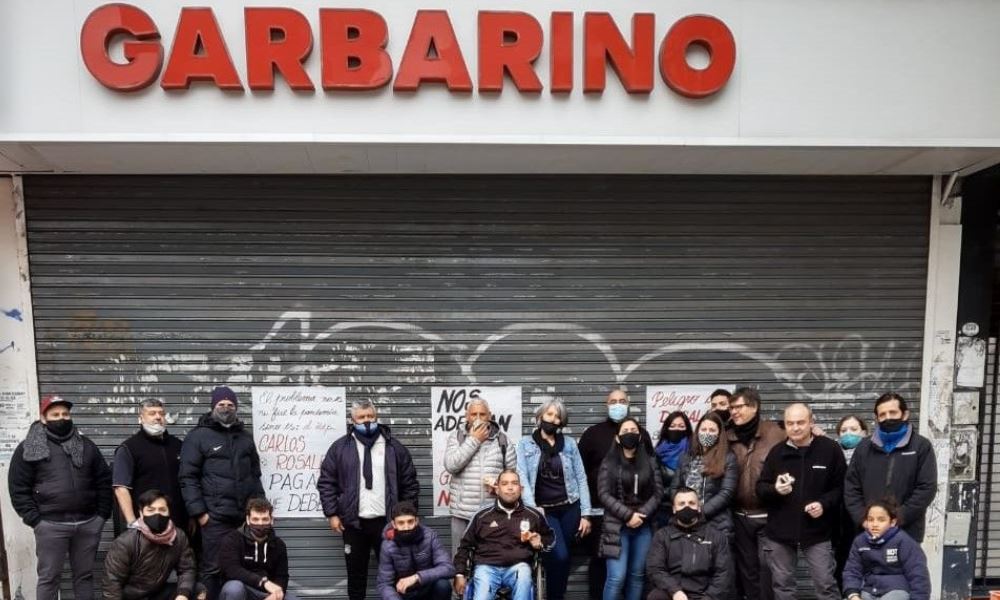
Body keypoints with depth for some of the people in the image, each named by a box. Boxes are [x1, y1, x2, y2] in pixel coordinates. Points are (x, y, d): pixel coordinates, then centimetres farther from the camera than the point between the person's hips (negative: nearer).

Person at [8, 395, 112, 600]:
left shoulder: (86, 445, 11)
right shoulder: (28, 448, 1)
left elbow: (104, 480, 12)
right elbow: (18, 489, -2)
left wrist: (103, 513, 5)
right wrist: (34, 520, -8)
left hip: (88, 523, 3)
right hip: (50, 525, -3)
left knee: (85, 575, 12)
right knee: (49, 577, 4)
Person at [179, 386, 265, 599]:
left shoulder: (245, 436, 15)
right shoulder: (198, 436, -1)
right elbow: (188, 477, -6)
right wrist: (199, 512, -11)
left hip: (246, 516, 5)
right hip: (215, 518, -4)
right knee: (212, 569, 2)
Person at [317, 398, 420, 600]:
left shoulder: (394, 447, 3)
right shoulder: (340, 447, 3)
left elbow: (410, 484, 6)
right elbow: (326, 482, 3)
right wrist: (332, 513, -3)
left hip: (387, 521, 0)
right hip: (353, 522, 0)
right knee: (356, 572, 10)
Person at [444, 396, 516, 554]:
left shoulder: (502, 438, 5)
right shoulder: (456, 436, 2)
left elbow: (513, 471, 8)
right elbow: (451, 465, -13)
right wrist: (474, 440, -12)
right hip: (462, 512, 0)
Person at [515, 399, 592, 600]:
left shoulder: (569, 443, 6)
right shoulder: (525, 444, 1)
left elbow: (581, 478, 5)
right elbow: (522, 478, -8)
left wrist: (586, 514, 0)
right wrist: (532, 508, -19)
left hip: (570, 509, 3)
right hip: (544, 510, -2)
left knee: (562, 557, 7)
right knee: (559, 556, -16)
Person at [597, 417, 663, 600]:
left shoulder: (650, 462, 10)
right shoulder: (609, 463, 1)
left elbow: (658, 491, 4)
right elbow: (604, 494, -6)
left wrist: (642, 515, -9)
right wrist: (628, 515, -13)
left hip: (644, 526, 3)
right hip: (617, 526, -3)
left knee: (637, 575, 8)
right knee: (617, 577, -9)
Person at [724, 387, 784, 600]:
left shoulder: (775, 433, -8)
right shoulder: (728, 438, 3)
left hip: (768, 515, -4)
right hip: (739, 516, 4)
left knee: (766, 565, 4)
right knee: (746, 566, 14)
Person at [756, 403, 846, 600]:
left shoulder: (830, 449, -5)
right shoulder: (777, 452, 1)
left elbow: (841, 486, 1)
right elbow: (760, 488, 5)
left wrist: (824, 504, -15)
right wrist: (775, 489, -16)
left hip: (818, 531, -2)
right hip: (779, 532, 2)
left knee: (825, 584, 3)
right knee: (782, 584, 12)